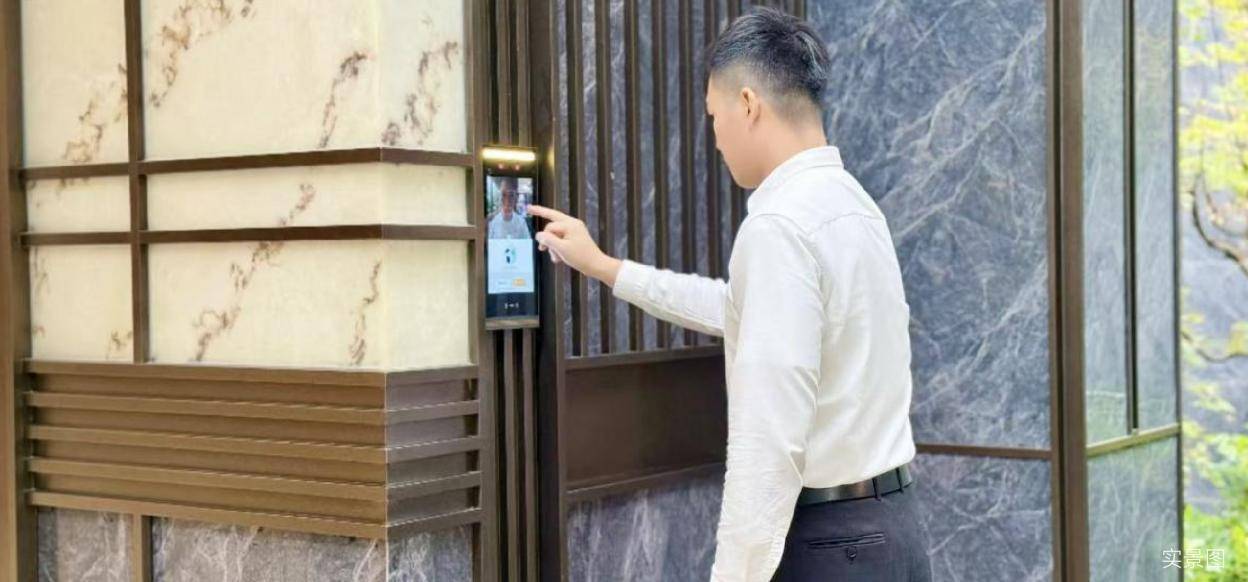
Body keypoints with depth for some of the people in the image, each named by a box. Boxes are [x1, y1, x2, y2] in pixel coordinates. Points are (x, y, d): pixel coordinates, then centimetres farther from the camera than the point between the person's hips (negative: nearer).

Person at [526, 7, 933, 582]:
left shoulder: (780, 225, -18)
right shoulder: (850, 205, 12)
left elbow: (770, 440, -24)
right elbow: (740, 310, 27)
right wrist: (603, 266, 33)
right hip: (887, 529, 9)